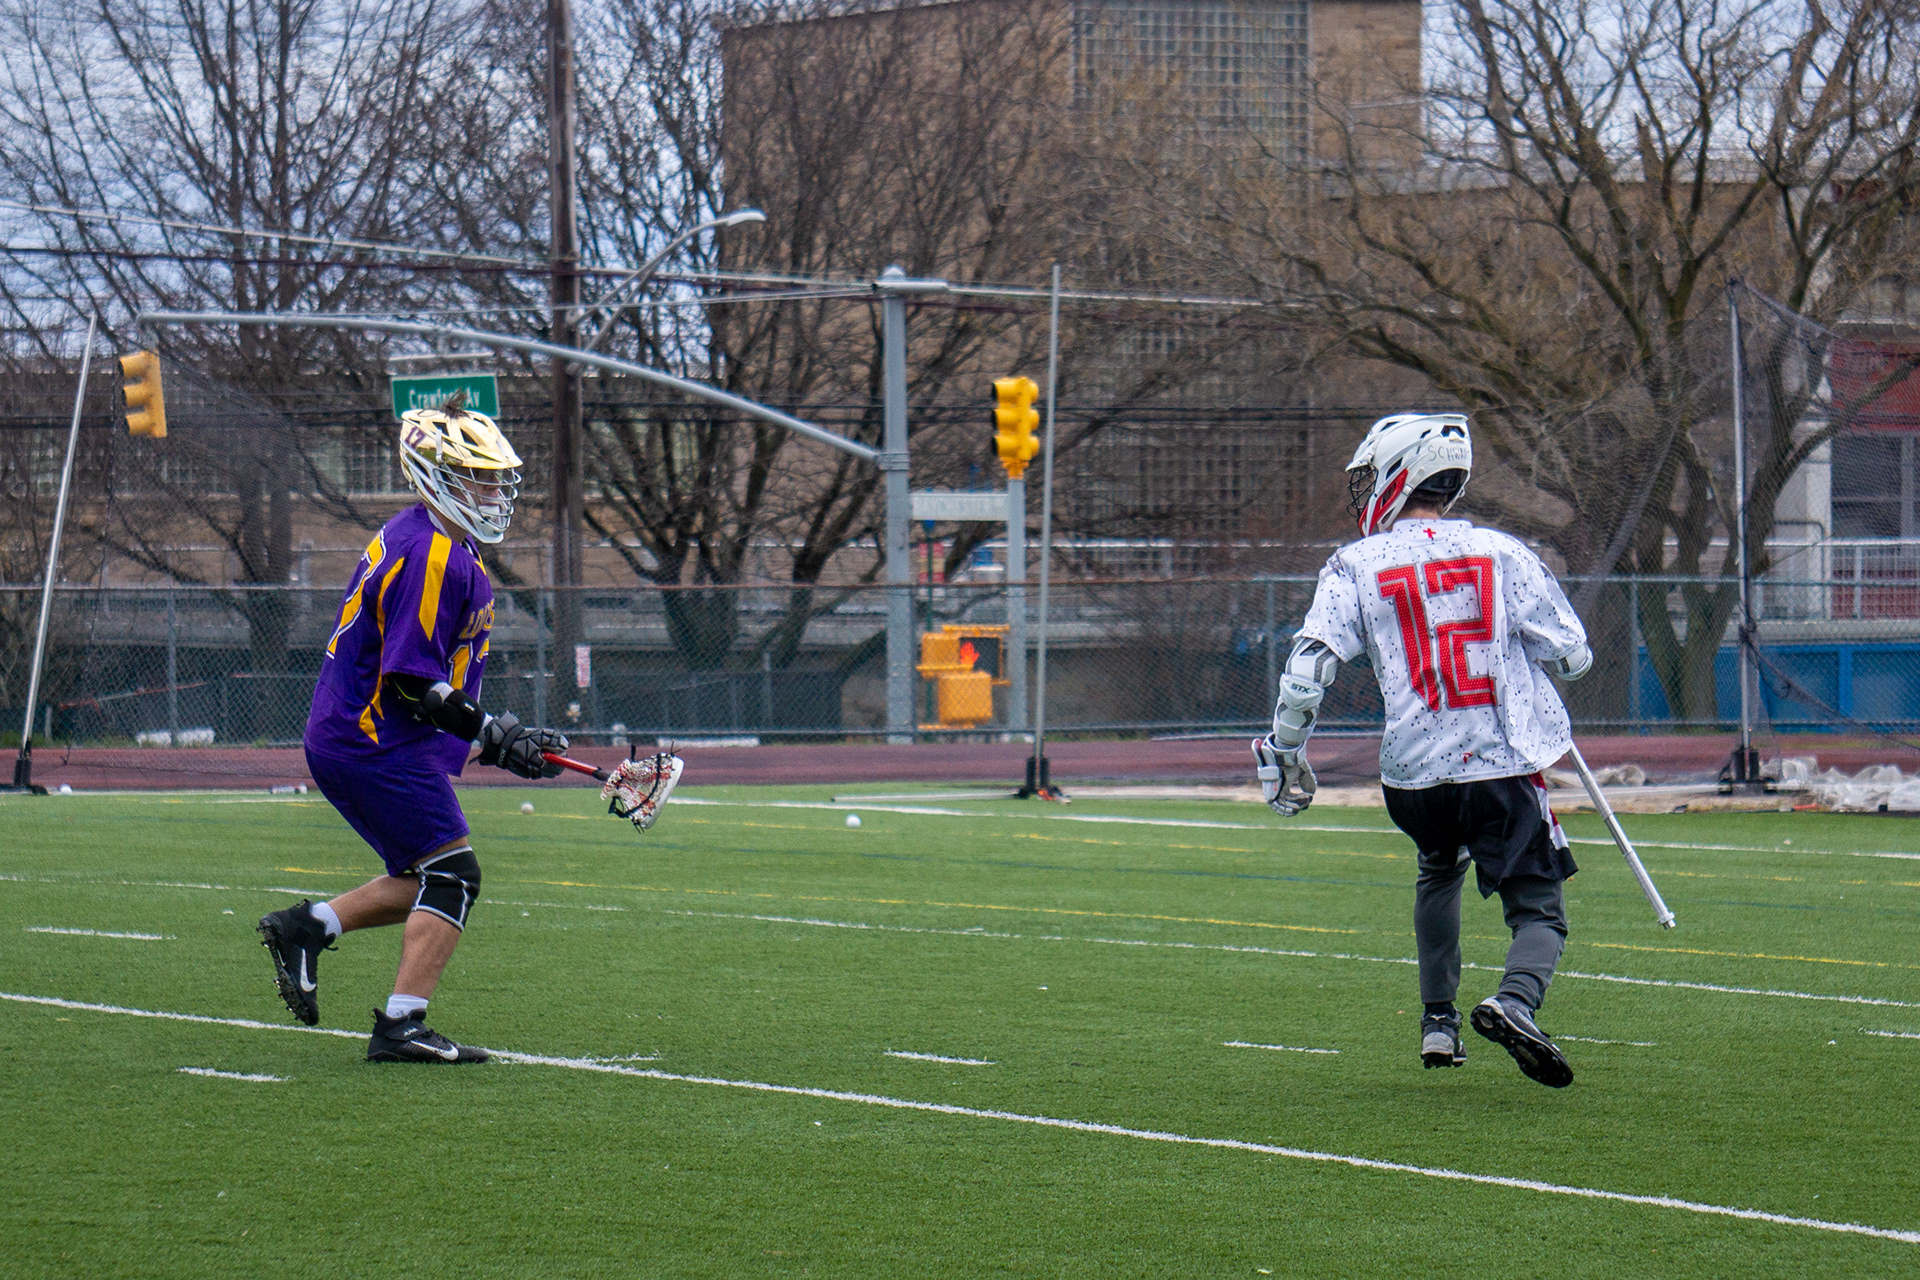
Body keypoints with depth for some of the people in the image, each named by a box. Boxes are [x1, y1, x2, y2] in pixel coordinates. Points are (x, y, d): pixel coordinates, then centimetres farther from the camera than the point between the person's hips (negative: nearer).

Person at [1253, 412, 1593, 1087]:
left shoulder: (1356, 567, 2)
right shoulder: (1502, 552, 4)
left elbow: (1307, 670, -8)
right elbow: (1572, 655, 5)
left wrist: (1285, 754, 6)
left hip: (1413, 771, 2)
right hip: (1504, 766, -2)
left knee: (1439, 869, 32)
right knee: (1540, 912, 2)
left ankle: (1439, 1021, 31)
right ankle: (1515, 1000, -28)